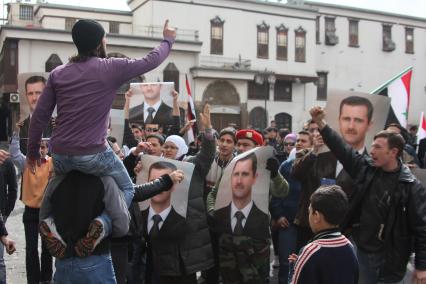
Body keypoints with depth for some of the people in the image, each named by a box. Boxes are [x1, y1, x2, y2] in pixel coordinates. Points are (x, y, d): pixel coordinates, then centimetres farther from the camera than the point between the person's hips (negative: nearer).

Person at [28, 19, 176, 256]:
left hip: (60, 155, 5)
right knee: (127, 189, 18)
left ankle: (54, 222, 10)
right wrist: (168, 40, 26)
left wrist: (33, 152, 19)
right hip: (93, 155, -5)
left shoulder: (58, 73, 7)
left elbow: (39, 116, 8)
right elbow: (151, 61, 8)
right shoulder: (112, 68, -5)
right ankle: (102, 224, -9)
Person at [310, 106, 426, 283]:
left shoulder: (411, 187, -13)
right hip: (362, 251, 4)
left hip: (390, 258, -4)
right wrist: (320, 123, -6)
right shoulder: (366, 168, -1)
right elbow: (341, 149, 2)